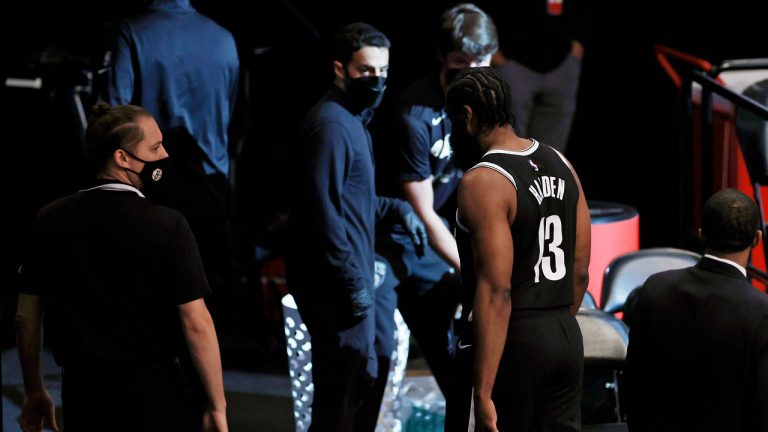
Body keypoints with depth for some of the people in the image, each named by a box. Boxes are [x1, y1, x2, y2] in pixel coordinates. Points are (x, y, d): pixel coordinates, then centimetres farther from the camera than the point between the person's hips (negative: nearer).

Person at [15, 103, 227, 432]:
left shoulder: (49, 220, 1)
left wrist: (34, 392, 18)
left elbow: (27, 316, 6)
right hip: (152, 392, -4)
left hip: (81, 392, 4)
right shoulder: (167, 225, -12)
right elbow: (196, 323, -13)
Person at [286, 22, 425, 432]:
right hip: (335, 282, -11)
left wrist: (396, 208, 12)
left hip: (351, 275, 11)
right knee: (341, 394, -7)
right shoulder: (331, 124, -17)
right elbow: (322, 210, -23)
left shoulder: (352, 118, 16)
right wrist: (352, 282, -22)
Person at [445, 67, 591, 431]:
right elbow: (580, 271, 13)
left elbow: (496, 291, -22)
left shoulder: (482, 181, -15)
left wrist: (483, 394, -22)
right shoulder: (560, 165, 9)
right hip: (567, 336, 7)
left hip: (513, 342, -7)